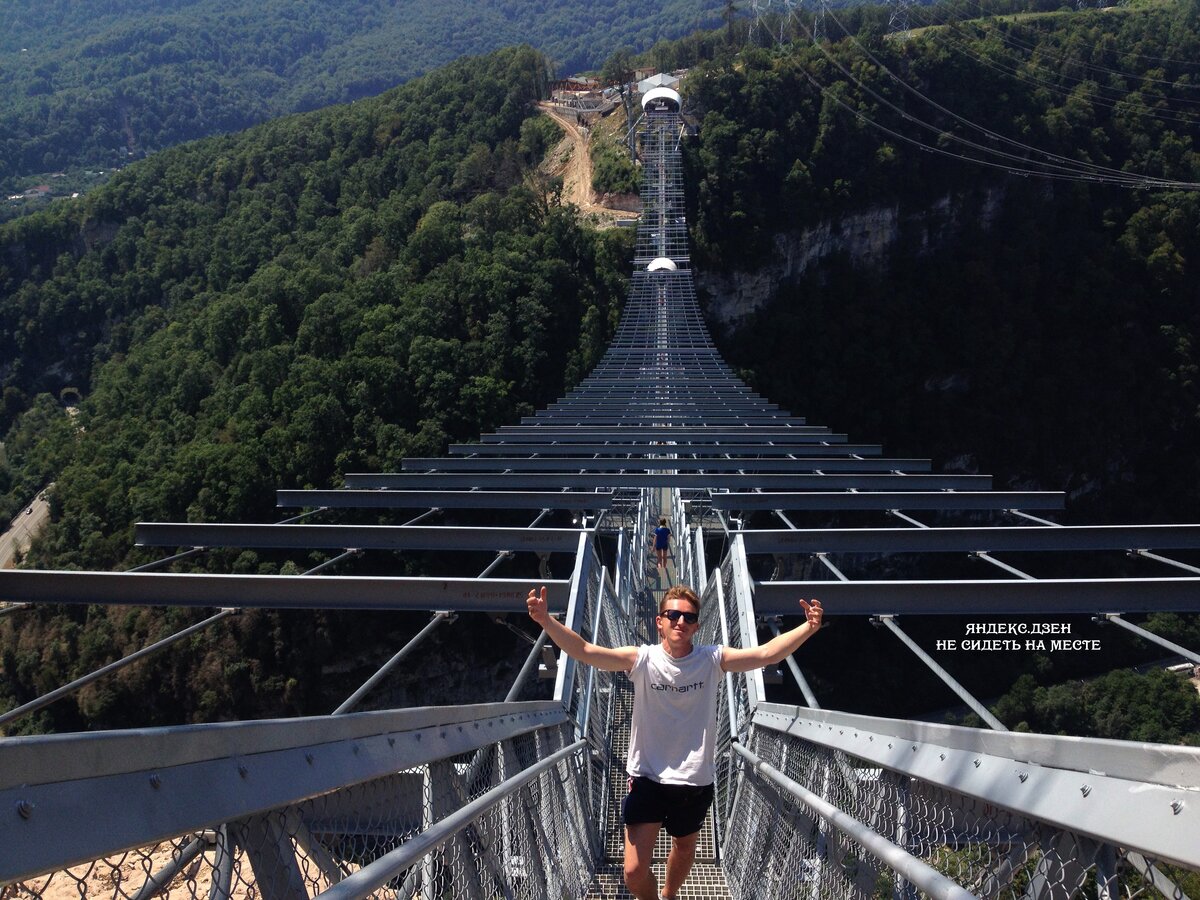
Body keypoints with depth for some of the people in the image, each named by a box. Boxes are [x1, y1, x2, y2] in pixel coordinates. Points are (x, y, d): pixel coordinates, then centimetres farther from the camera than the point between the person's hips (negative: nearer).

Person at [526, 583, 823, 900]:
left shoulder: (712, 660, -7)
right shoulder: (641, 659, -11)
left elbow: (767, 654, -15)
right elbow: (584, 651, -22)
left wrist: (808, 628, -29)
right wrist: (546, 620, -37)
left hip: (696, 781, 2)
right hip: (647, 778, -2)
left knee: (685, 848, 25)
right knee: (635, 872, -5)